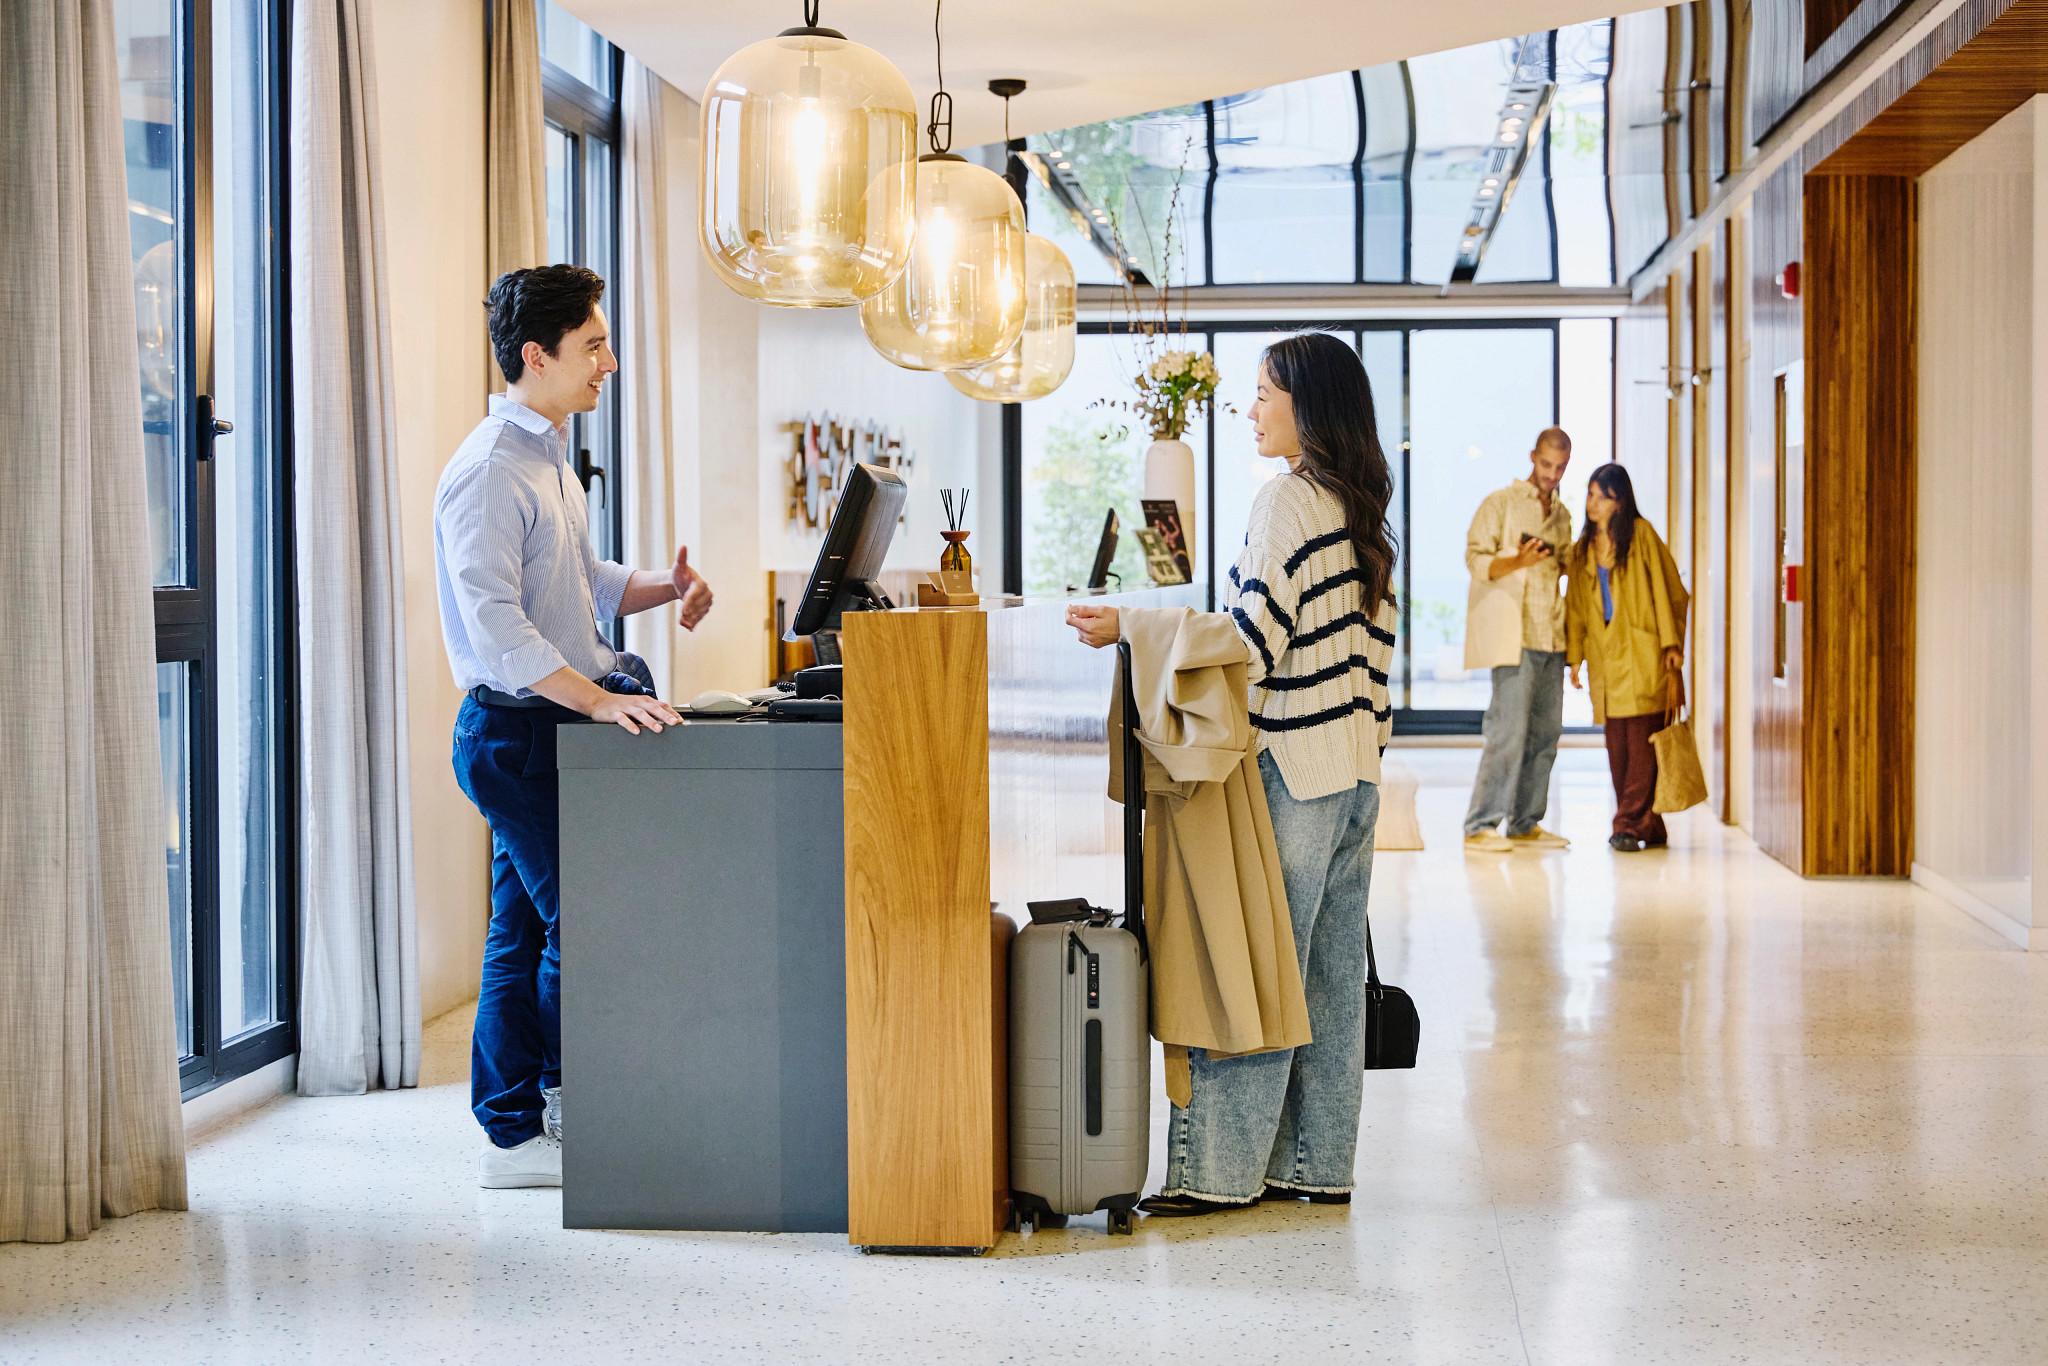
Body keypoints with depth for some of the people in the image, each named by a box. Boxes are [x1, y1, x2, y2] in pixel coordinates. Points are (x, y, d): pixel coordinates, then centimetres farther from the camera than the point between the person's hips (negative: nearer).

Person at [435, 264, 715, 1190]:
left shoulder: (548, 457, 16)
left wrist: (663, 586, 6)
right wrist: (597, 698, -29)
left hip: (548, 724, 10)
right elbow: (494, 625, -25)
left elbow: (582, 585, 24)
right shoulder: (489, 472, -17)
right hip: (515, 728, -10)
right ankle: (560, 1106, 8)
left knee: (527, 931, 11)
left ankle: (515, 1132, 16)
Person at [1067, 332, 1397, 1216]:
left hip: (1291, 767, -9)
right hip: (1357, 770, 9)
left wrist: (1128, 628, -16)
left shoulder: (1286, 499, -12)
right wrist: (1364, 743, 20)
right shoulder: (1364, 514, 15)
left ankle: (1220, 1169, -4)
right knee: (1330, 972, 10)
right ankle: (1318, 1164, 15)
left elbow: (1252, 637, -18)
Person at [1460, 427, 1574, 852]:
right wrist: (1517, 561, -24)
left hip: (1551, 637, 7)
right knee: (1510, 729, -13)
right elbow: (1476, 558, -5)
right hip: (1512, 635, -7)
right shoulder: (1501, 503, 1)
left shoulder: (1562, 515, 20)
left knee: (1546, 731, 4)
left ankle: (1525, 824, 11)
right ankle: (1480, 826, -11)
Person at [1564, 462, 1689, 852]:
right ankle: (1649, 828, 10)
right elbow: (1576, 606, 19)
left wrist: (1672, 644, -7)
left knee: (1643, 741, -10)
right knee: (1617, 746, 3)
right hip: (1605, 657, 5)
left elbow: (1667, 590, -2)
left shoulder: (1642, 535, -1)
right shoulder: (1583, 549, 16)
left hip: (1642, 656, -5)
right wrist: (1574, 655, 12)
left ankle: (1630, 825, -9)